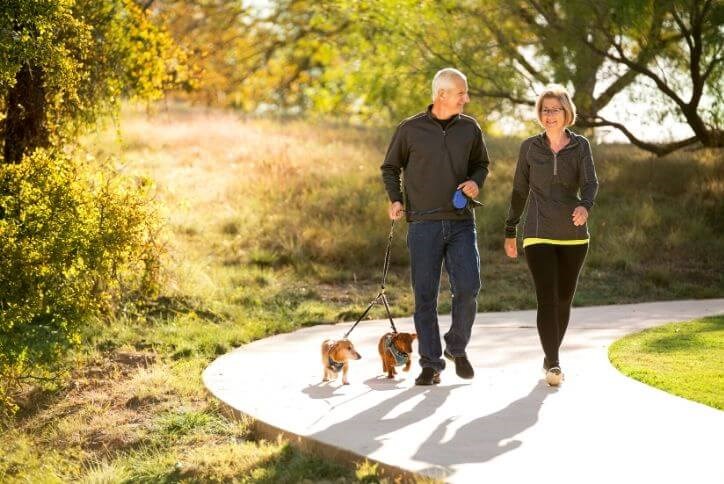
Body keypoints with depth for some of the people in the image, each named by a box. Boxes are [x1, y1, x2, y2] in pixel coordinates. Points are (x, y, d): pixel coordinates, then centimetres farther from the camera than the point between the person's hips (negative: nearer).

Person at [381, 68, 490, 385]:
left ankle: (457, 348, 16)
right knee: (425, 296, 0)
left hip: (461, 222, 2)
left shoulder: (470, 128, 6)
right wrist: (395, 200, -4)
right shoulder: (410, 130, -1)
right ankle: (431, 364, 10)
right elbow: (390, 168, 11)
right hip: (423, 225, -2)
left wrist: (476, 182, -2)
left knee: (468, 288, -8)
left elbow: (481, 164, 20)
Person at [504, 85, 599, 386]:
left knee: (564, 300, 10)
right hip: (538, 235, -1)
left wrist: (585, 206, -35)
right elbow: (519, 191, 10)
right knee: (547, 299, -15)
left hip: (573, 236, 2)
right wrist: (510, 233, 13)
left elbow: (590, 183, -12)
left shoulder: (580, 146, 2)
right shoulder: (530, 147, 3)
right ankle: (553, 366, -20)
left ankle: (550, 357, 29)